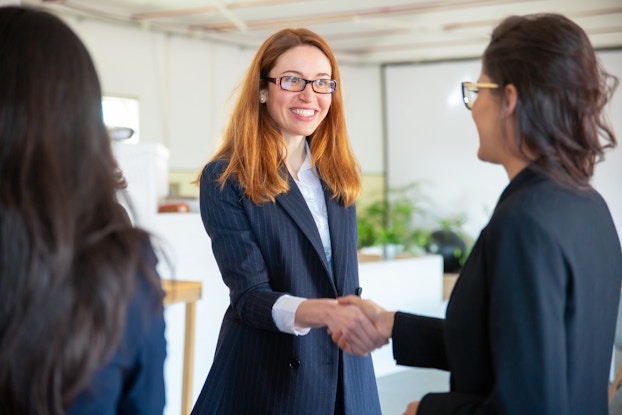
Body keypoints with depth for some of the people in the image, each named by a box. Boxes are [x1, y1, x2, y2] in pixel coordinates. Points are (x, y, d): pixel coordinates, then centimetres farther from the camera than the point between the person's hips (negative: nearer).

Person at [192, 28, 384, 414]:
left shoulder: (339, 173, 6)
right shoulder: (224, 179, -10)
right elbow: (249, 295, -18)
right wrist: (323, 312, -34)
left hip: (347, 374, 5)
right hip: (267, 378, -5)